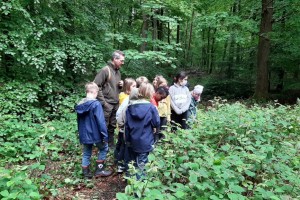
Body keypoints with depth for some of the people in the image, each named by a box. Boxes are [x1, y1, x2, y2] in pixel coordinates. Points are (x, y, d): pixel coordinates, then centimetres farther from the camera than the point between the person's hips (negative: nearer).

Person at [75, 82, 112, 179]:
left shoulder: (80, 104, 3)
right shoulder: (96, 104, -19)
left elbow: (79, 121, 14)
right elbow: (101, 122, -20)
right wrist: (105, 135, -13)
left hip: (84, 135, 6)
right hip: (95, 134, -6)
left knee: (86, 154, 17)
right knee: (103, 148, 16)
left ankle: (86, 173, 26)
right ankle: (99, 170, 18)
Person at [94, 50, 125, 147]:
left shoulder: (118, 72, 13)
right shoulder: (105, 70, -12)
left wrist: (121, 85, 2)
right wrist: (103, 101, -17)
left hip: (116, 104, 8)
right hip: (107, 105, -8)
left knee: (112, 126, 16)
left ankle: (111, 144, 28)